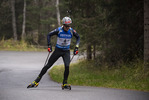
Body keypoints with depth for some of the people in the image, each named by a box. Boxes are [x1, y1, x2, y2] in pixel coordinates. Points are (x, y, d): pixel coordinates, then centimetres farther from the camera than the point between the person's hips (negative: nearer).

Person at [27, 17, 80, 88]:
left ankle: (65, 83, -3)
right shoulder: (59, 30, -16)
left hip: (66, 51, 1)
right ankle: (37, 81, 6)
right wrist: (49, 45, -14)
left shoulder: (72, 31, -10)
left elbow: (78, 38, 8)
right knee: (48, 65, -1)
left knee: (67, 66, -20)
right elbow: (49, 35, -6)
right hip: (58, 50, -1)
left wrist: (76, 47, -3)